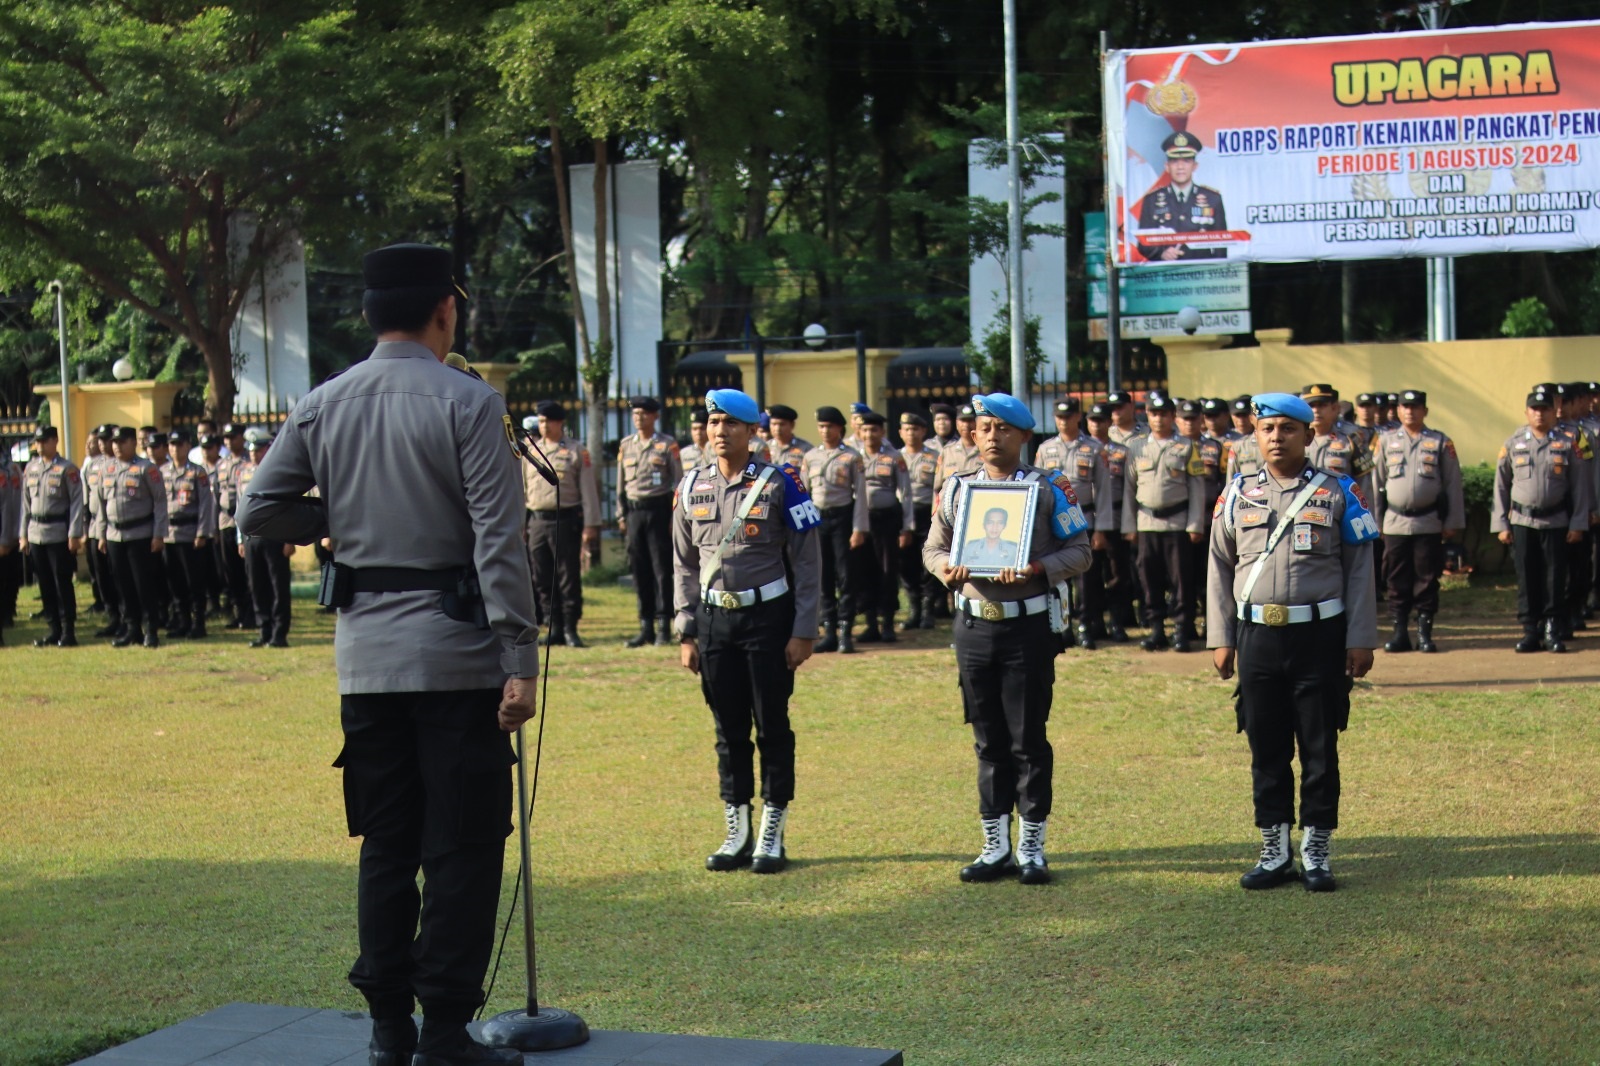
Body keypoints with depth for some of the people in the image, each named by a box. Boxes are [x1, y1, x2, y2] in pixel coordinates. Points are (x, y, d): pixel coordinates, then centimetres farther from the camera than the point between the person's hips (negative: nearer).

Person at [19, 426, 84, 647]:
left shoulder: (67, 469, -6)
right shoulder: (31, 468, 11)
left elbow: (77, 502, -8)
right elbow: (26, 503, 14)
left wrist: (74, 535, -13)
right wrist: (24, 535, 11)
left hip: (59, 535, -5)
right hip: (36, 535, 5)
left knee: (63, 584, -2)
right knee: (45, 586, 9)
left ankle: (68, 631, 4)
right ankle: (54, 630, 16)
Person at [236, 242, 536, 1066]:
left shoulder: (322, 405, 5)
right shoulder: (467, 404, -9)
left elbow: (259, 515, 6)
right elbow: (499, 542, -14)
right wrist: (520, 660, -13)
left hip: (365, 656, 5)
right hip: (456, 655, -5)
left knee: (385, 843, 13)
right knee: (462, 846, 2)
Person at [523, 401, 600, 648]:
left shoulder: (577, 452, 1)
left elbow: (588, 489, -1)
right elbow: (521, 489, 17)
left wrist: (590, 525, -7)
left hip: (567, 520, -4)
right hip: (537, 520, 4)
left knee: (569, 577, -3)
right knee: (541, 578, 4)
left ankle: (570, 628, 3)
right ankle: (553, 627, 11)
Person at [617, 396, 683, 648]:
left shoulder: (667, 445, -1)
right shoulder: (626, 445, 11)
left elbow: (679, 482, -2)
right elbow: (621, 482, 15)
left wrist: (675, 516, -7)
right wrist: (622, 515, 11)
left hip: (659, 510, -4)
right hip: (634, 511, 4)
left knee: (662, 568, -3)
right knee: (639, 570, 5)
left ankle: (664, 626, 1)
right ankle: (646, 625, 11)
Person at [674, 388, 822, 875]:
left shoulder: (779, 484, -6)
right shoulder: (692, 487, 6)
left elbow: (807, 562, -4)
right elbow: (684, 565, 12)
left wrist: (803, 632, -8)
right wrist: (686, 633, 7)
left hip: (768, 616, -4)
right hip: (713, 619, 4)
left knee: (772, 726, 2)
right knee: (728, 730, 9)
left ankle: (772, 835, 11)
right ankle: (737, 834, 18)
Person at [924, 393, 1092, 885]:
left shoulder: (1046, 489, -2)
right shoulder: (958, 490, 8)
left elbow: (1079, 552, -1)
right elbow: (932, 547, 14)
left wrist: (1037, 568, -19)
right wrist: (945, 566, -9)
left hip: (1029, 627, -3)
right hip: (973, 626, 3)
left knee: (1028, 740, 1)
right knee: (989, 742, 9)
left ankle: (1032, 848, 11)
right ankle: (996, 847, 18)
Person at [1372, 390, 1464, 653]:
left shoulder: (1441, 443, 4)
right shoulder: (1385, 441, 8)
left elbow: (1453, 484, 4)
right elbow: (1376, 483, 9)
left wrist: (1453, 523, 0)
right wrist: (1375, 522, 5)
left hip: (1429, 523, -1)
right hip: (1395, 523, 1)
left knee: (1427, 580, 2)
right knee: (1397, 580, 3)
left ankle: (1425, 634, 8)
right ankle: (1400, 633, 9)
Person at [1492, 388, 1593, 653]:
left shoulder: (1566, 445, 2)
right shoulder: (1512, 444, 4)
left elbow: (1579, 486, 2)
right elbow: (1501, 486, 6)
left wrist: (1578, 524, -3)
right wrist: (1501, 524, 1)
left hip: (1556, 521, -1)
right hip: (1522, 522, 1)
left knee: (1555, 579, 1)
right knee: (1527, 579, 2)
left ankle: (1553, 631, 9)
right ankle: (1531, 631, 8)